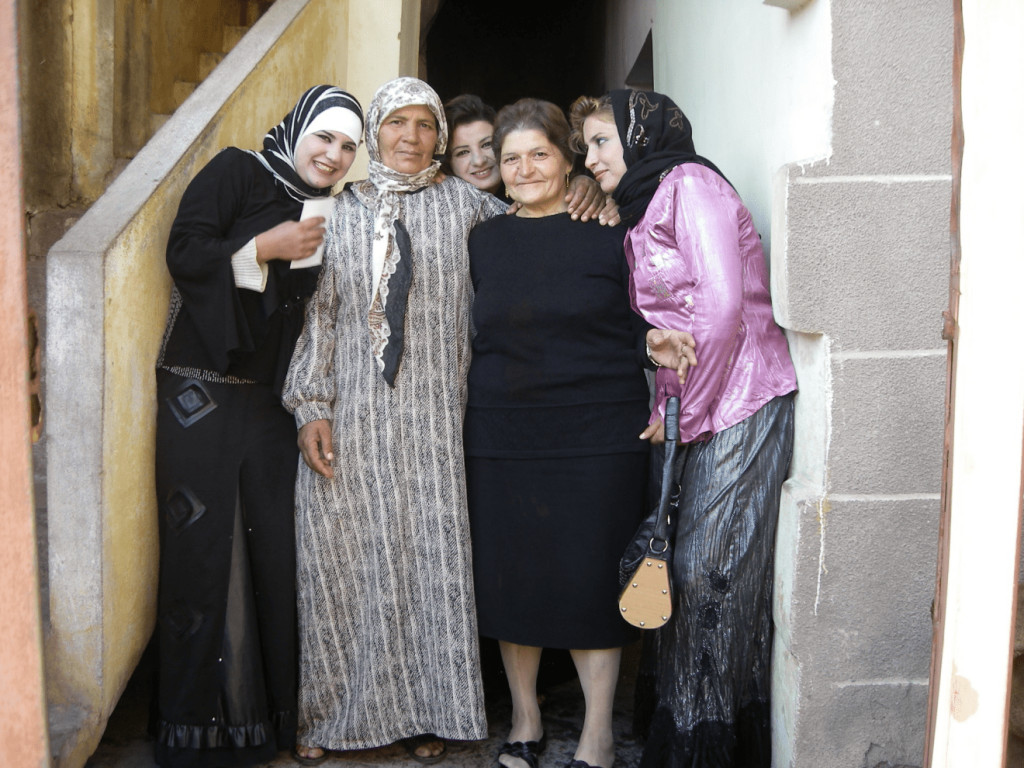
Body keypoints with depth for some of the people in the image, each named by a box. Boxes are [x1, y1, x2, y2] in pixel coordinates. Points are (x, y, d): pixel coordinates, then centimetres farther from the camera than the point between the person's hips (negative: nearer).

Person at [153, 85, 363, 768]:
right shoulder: (236, 173, 2)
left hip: (271, 404, 5)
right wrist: (264, 246, -16)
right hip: (202, 396, -5)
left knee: (273, 551, 3)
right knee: (202, 550, -3)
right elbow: (184, 254, -9)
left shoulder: (324, 213, 18)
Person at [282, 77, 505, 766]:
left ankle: (427, 712, 19)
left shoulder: (462, 203, 8)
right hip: (348, 420, 0)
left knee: (430, 558, 3)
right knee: (342, 559, 2)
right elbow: (317, 314, 6)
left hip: (430, 423, 0)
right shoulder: (340, 209, 9)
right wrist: (311, 406, -1)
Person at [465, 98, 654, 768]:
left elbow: (648, 328, 0)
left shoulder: (610, 233, -1)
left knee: (590, 579, 1)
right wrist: (477, 410, 10)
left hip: (598, 436, -3)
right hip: (501, 435, 4)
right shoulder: (485, 242, 11)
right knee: (509, 578, 9)